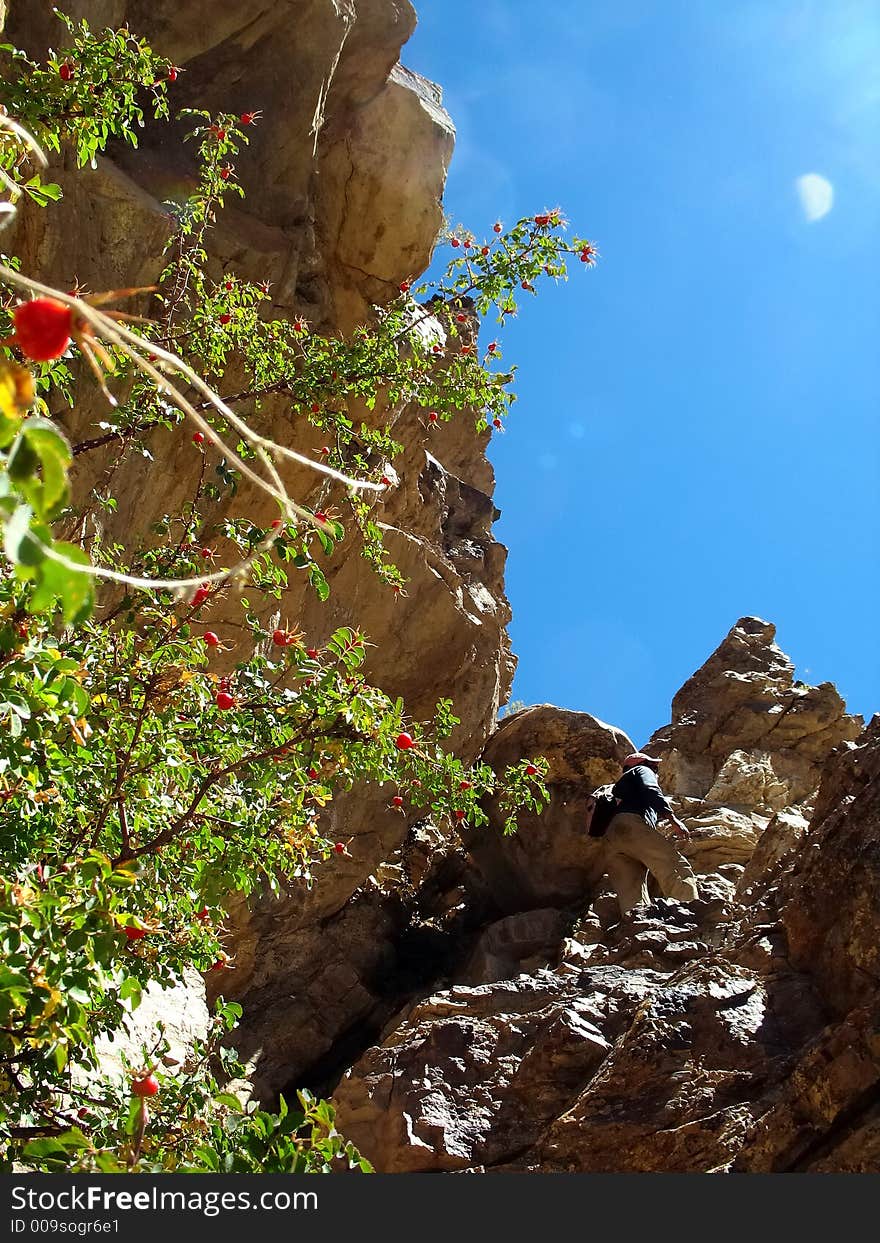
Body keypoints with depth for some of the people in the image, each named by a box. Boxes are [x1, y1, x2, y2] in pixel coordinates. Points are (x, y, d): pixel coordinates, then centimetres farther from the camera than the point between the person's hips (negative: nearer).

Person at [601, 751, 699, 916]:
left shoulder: (618, 787, 44)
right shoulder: (642, 770, 23)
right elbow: (651, 791, 1)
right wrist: (673, 818, -7)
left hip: (610, 840, 7)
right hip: (633, 825, -7)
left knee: (632, 896, -8)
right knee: (678, 870, -17)